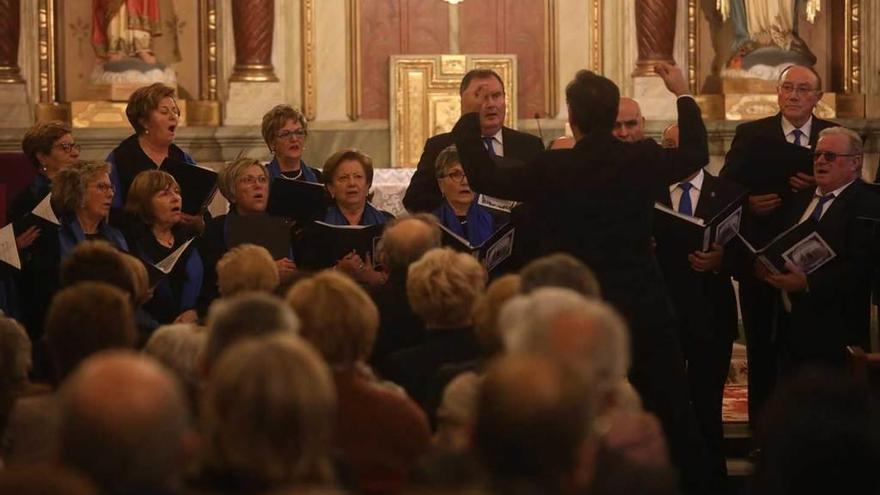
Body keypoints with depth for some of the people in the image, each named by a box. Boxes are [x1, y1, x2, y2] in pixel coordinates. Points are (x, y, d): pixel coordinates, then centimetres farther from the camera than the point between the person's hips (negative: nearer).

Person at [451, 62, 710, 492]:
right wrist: (683, 95, 23)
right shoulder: (642, 160, -7)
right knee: (671, 413, 12)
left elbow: (485, 178, -5)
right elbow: (696, 154, 12)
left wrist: (468, 118, 4)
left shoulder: (552, 169, -14)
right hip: (644, 307, 2)